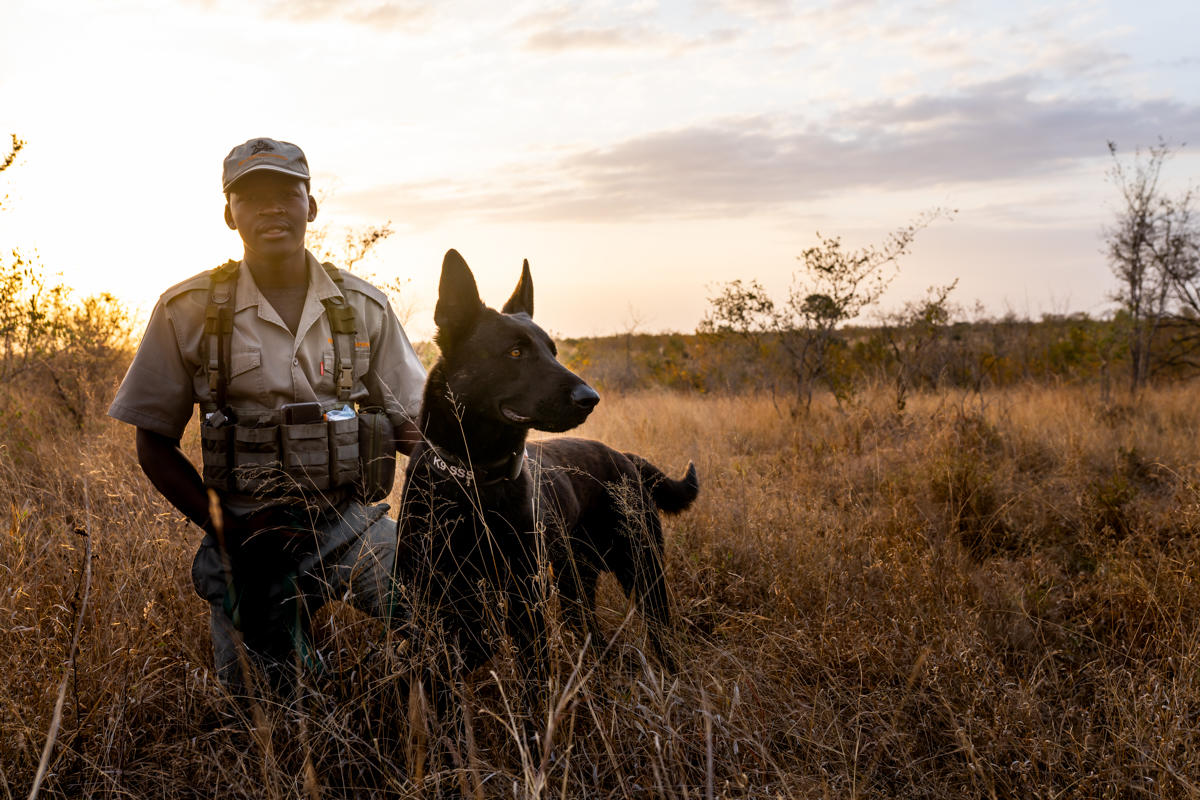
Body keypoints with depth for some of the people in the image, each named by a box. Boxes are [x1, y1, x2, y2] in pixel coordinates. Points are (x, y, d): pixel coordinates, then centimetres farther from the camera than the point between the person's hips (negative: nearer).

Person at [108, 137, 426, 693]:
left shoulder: (363, 307, 3)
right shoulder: (189, 310, -1)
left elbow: (411, 427, 9)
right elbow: (154, 444, 3)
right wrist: (226, 528, -10)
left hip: (348, 521, 1)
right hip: (248, 534, 0)